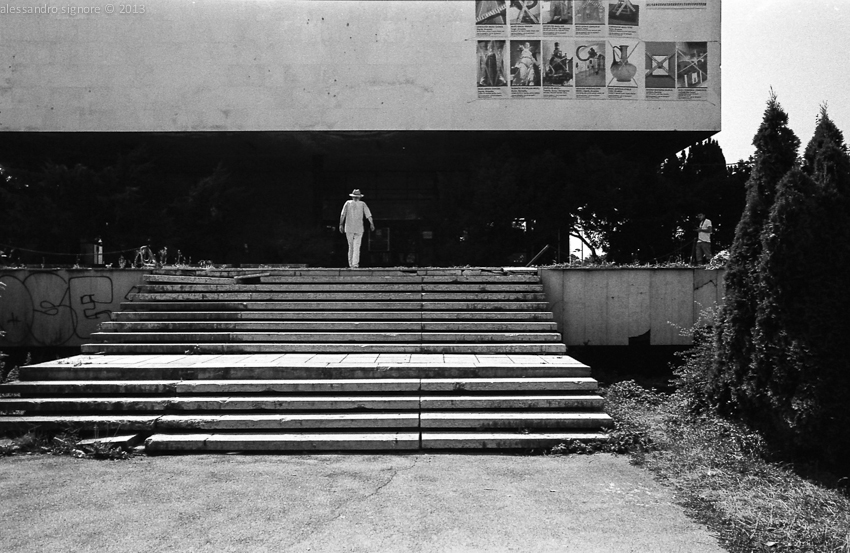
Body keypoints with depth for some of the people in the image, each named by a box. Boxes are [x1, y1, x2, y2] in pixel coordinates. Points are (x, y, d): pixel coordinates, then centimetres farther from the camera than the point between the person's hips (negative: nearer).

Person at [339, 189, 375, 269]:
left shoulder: (348, 203, 2)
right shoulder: (362, 204, 1)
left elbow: (342, 215, -4)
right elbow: (369, 215, -6)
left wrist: (341, 224, 0)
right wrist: (372, 224, -1)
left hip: (348, 228, 1)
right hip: (359, 229, -1)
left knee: (350, 246, 13)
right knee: (357, 247, 0)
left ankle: (350, 263, 15)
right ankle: (355, 264, -10)